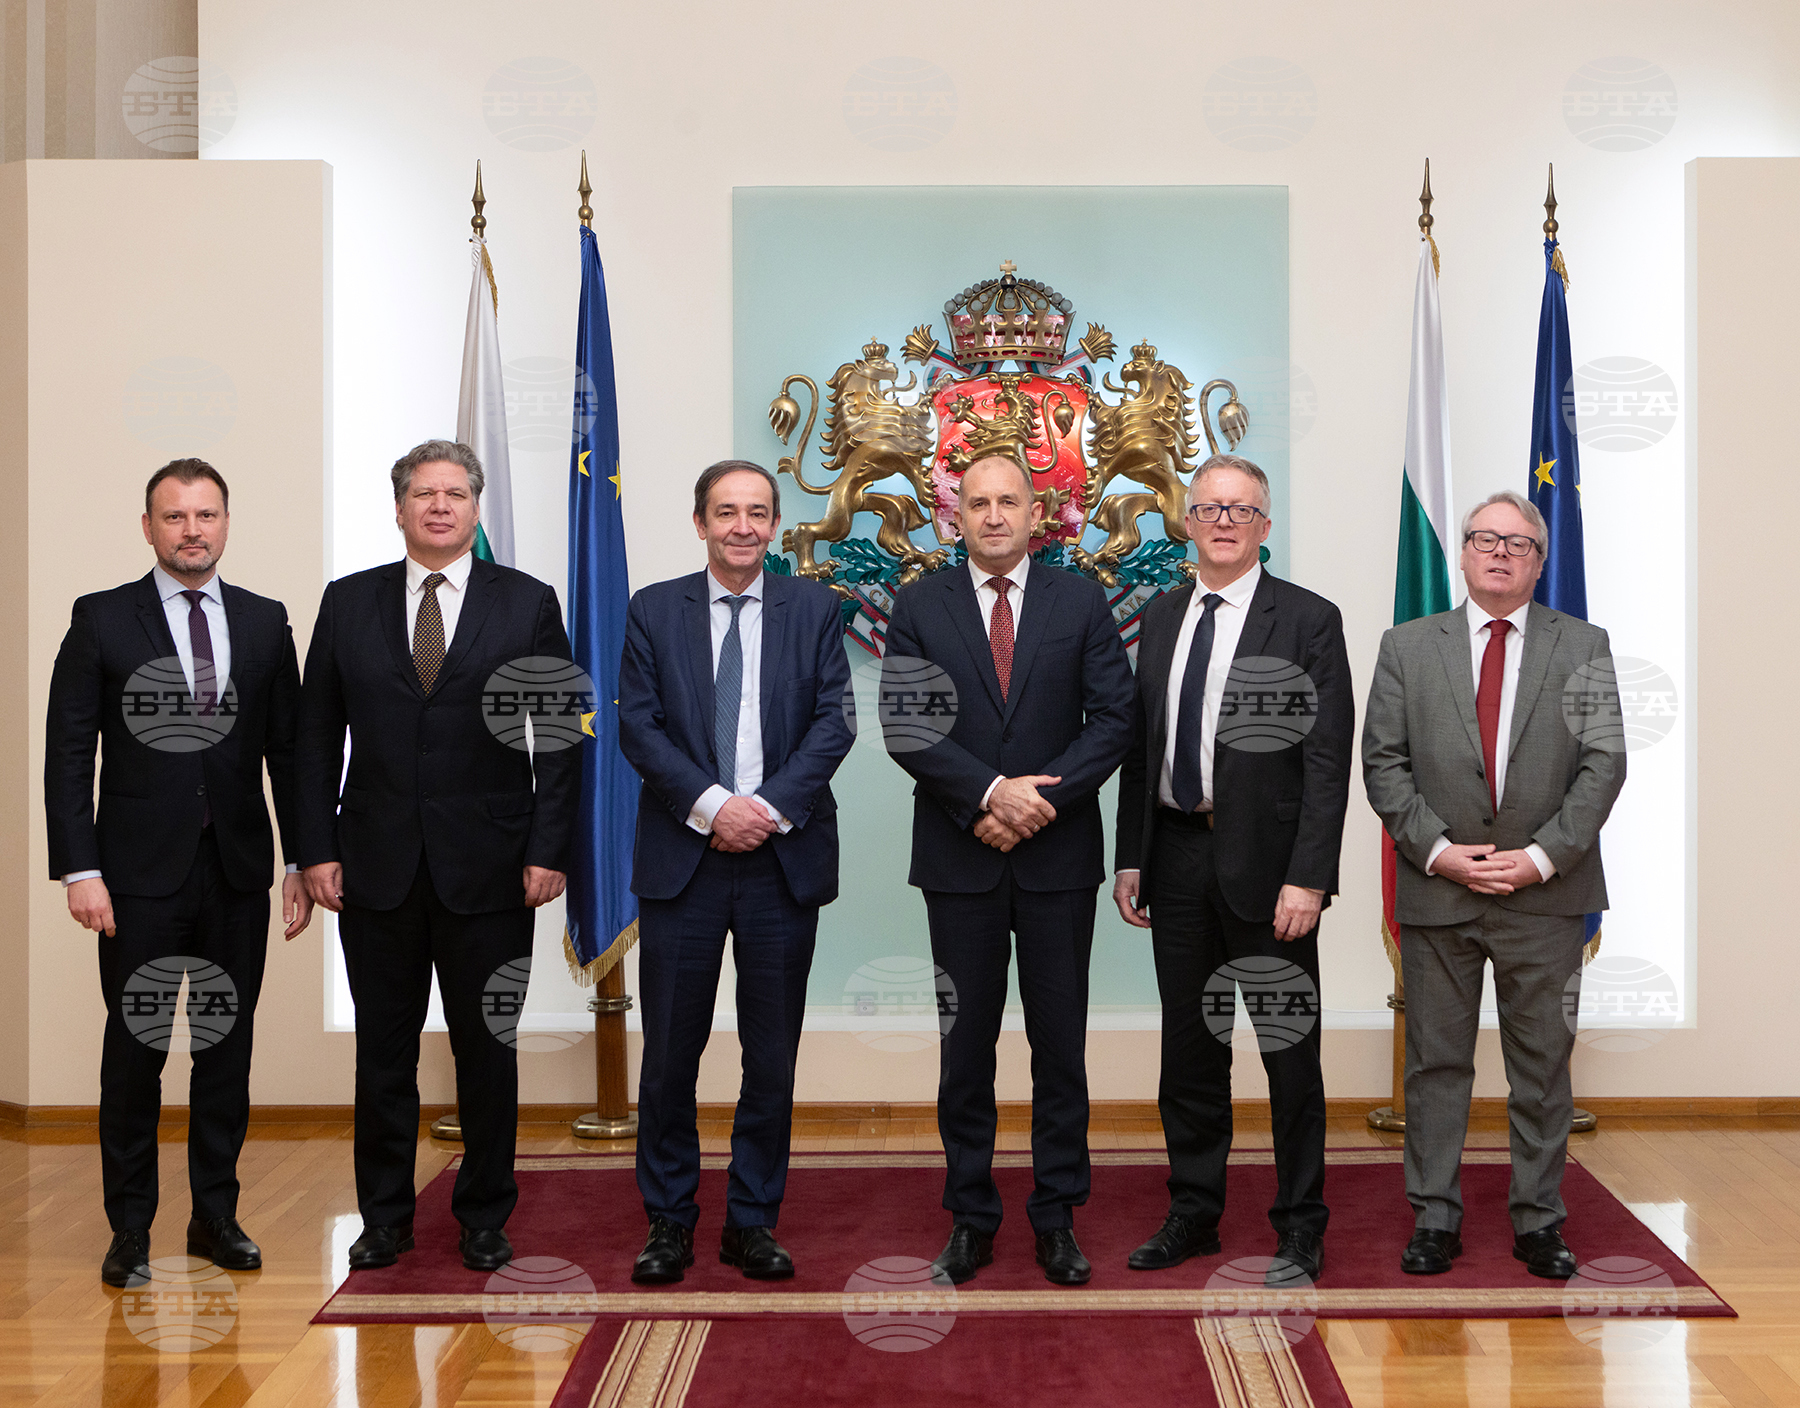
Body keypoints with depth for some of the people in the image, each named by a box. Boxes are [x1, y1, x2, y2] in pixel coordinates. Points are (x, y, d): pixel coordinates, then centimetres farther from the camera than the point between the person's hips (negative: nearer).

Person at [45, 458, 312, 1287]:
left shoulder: (265, 622, 8)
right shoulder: (101, 621, 0)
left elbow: (287, 749, 9)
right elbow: (67, 754, -3)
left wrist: (302, 859, 4)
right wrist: (79, 869, -10)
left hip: (238, 873, 3)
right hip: (142, 874, -3)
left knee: (228, 1043, 9)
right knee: (136, 1047, 2)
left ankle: (215, 1215, 21)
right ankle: (130, 1227, 15)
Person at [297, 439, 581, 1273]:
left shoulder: (528, 604, 2)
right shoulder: (348, 603, 7)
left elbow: (559, 738, 1)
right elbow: (318, 736, 7)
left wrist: (548, 850, -6)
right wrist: (318, 848, 0)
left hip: (489, 872, -1)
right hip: (376, 867, 2)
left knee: (487, 1050, 7)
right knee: (382, 1050, 9)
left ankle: (484, 1219, 21)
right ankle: (384, 1218, 23)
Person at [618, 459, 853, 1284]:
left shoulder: (814, 610, 8)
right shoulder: (654, 611, 7)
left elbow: (833, 721, -1)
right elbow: (638, 724, -2)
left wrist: (769, 806, -14)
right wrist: (711, 806, -14)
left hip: (784, 857, 1)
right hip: (681, 857, 0)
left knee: (773, 1054, 6)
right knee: (670, 1051, 4)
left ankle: (753, 1223, 19)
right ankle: (668, 1222, 17)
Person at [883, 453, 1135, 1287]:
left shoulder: (1082, 603, 4)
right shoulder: (919, 607, 4)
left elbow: (1113, 716, -2)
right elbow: (902, 725, -5)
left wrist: (1043, 795, -15)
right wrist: (991, 792, -16)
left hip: (1059, 854, 0)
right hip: (960, 859, 0)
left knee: (1060, 1042, 6)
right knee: (966, 1044, 7)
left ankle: (1057, 1218, 17)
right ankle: (970, 1219, 17)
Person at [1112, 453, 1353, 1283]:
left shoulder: (1308, 621, -4)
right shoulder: (1162, 618, 12)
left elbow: (1327, 758, -10)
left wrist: (1307, 877, -16)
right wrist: (1130, 858, 9)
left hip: (1265, 863, -5)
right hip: (1178, 858, 5)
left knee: (1289, 1049, 4)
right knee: (1188, 1047, 12)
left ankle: (1300, 1227, 17)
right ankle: (1193, 1213, 25)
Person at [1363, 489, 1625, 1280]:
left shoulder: (1584, 648, 6)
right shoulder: (1407, 647, 7)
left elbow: (1603, 763, 0)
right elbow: (1384, 763, 2)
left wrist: (1542, 856, -11)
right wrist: (1436, 850, -10)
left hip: (1547, 893, 0)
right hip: (1436, 890, 0)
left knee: (1543, 1064, 7)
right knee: (1436, 1061, 6)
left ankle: (1539, 1222, 18)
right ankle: (1434, 1218, 15)